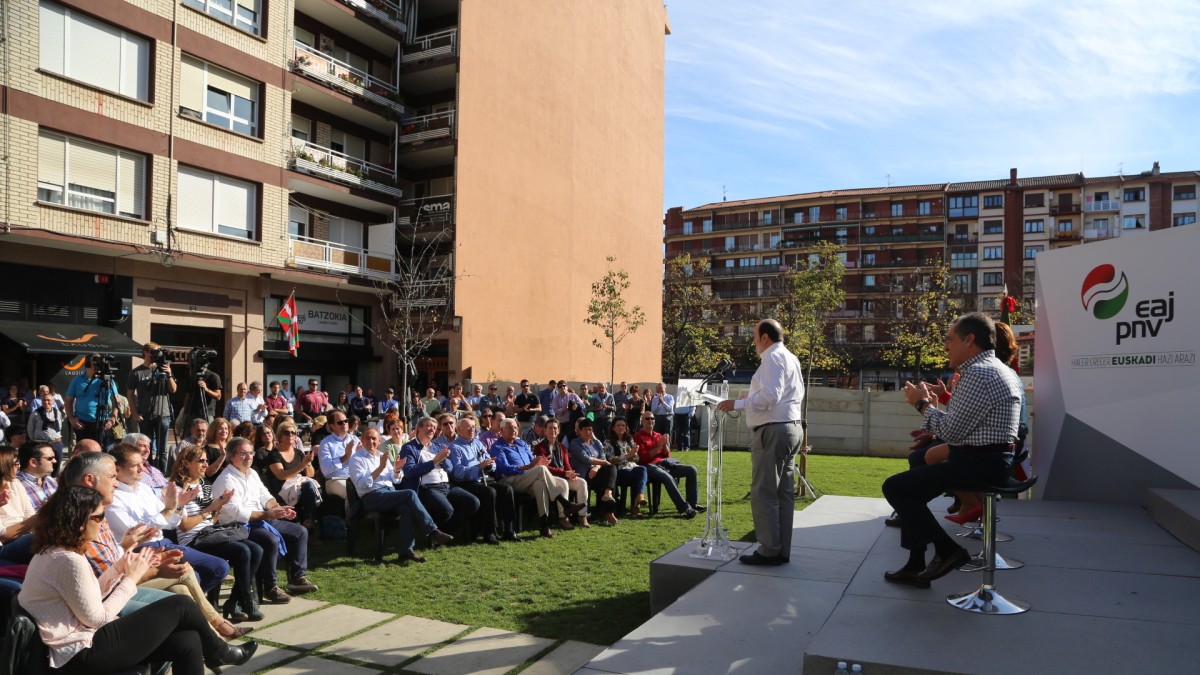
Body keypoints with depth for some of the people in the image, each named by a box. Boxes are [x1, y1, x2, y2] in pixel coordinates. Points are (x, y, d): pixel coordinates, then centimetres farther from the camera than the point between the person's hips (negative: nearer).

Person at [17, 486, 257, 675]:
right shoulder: (68, 560, -22)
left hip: (79, 647, 9)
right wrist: (131, 579, -8)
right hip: (83, 655, -9)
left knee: (187, 642, -2)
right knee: (180, 605, -6)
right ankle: (218, 652, 20)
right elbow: (97, 618, -18)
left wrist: (119, 568, 6)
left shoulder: (53, 551, 9)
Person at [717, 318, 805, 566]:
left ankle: (769, 550, -3)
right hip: (792, 427, 10)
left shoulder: (773, 358, -11)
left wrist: (737, 404, -18)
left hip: (773, 430, -10)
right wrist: (753, 396, 22)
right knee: (784, 493, 11)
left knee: (763, 492, -6)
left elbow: (770, 396, -22)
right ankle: (782, 550, 15)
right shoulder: (791, 358, 19)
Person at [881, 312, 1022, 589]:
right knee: (912, 485, 20)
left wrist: (922, 403, -7)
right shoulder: (996, 369, 16)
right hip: (989, 458, 11)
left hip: (979, 463, -11)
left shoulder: (978, 374, -18)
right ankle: (916, 567, 18)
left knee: (895, 487, -11)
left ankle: (947, 550, -2)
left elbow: (951, 431, -21)